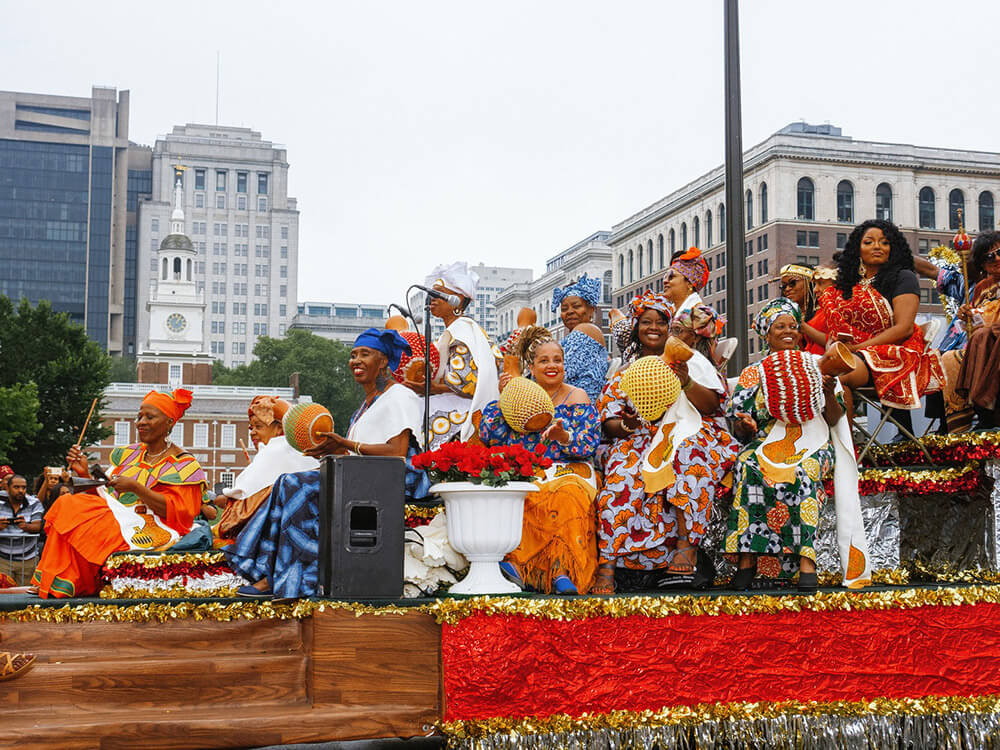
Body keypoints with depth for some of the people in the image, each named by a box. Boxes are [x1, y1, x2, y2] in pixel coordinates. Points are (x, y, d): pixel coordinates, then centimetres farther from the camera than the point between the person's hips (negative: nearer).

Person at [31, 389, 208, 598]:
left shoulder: (183, 464, -4)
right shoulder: (128, 454, 17)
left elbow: (178, 512, -15)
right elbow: (104, 496, 16)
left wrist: (136, 487, -21)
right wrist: (85, 474, -1)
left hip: (151, 531, -7)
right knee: (67, 504, -16)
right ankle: (55, 588, -15)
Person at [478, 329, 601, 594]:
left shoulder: (576, 397, 11)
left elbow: (590, 443, -2)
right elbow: (489, 437, 6)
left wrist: (564, 436, -22)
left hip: (569, 470, -1)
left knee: (567, 496, -37)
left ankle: (563, 572, -39)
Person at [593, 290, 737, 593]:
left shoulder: (690, 360, 17)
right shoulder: (623, 371, 20)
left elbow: (712, 405, 5)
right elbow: (609, 422, 11)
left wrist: (687, 383, -14)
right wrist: (626, 424, -13)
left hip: (688, 434, -1)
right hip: (638, 440, 1)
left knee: (687, 453, -38)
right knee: (624, 478, -32)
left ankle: (686, 542, -40)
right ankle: (607, 567, -36)